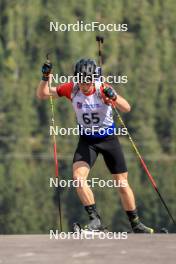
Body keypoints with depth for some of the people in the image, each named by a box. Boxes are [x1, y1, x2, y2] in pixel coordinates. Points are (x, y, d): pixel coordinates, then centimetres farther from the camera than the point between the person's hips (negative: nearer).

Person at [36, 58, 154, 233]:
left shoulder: (103, 90, -22)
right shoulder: (71, 89, -13)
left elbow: (126, 109, -34)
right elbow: (42, 95, -7)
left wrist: (114, 97, -54)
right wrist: (45, 78, -26)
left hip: (109, 138, -2)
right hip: (87, 140, 2)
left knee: (122, 184, 4)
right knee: (78, 177, -22)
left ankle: (136, 224, 21)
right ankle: (95, 219, -15)